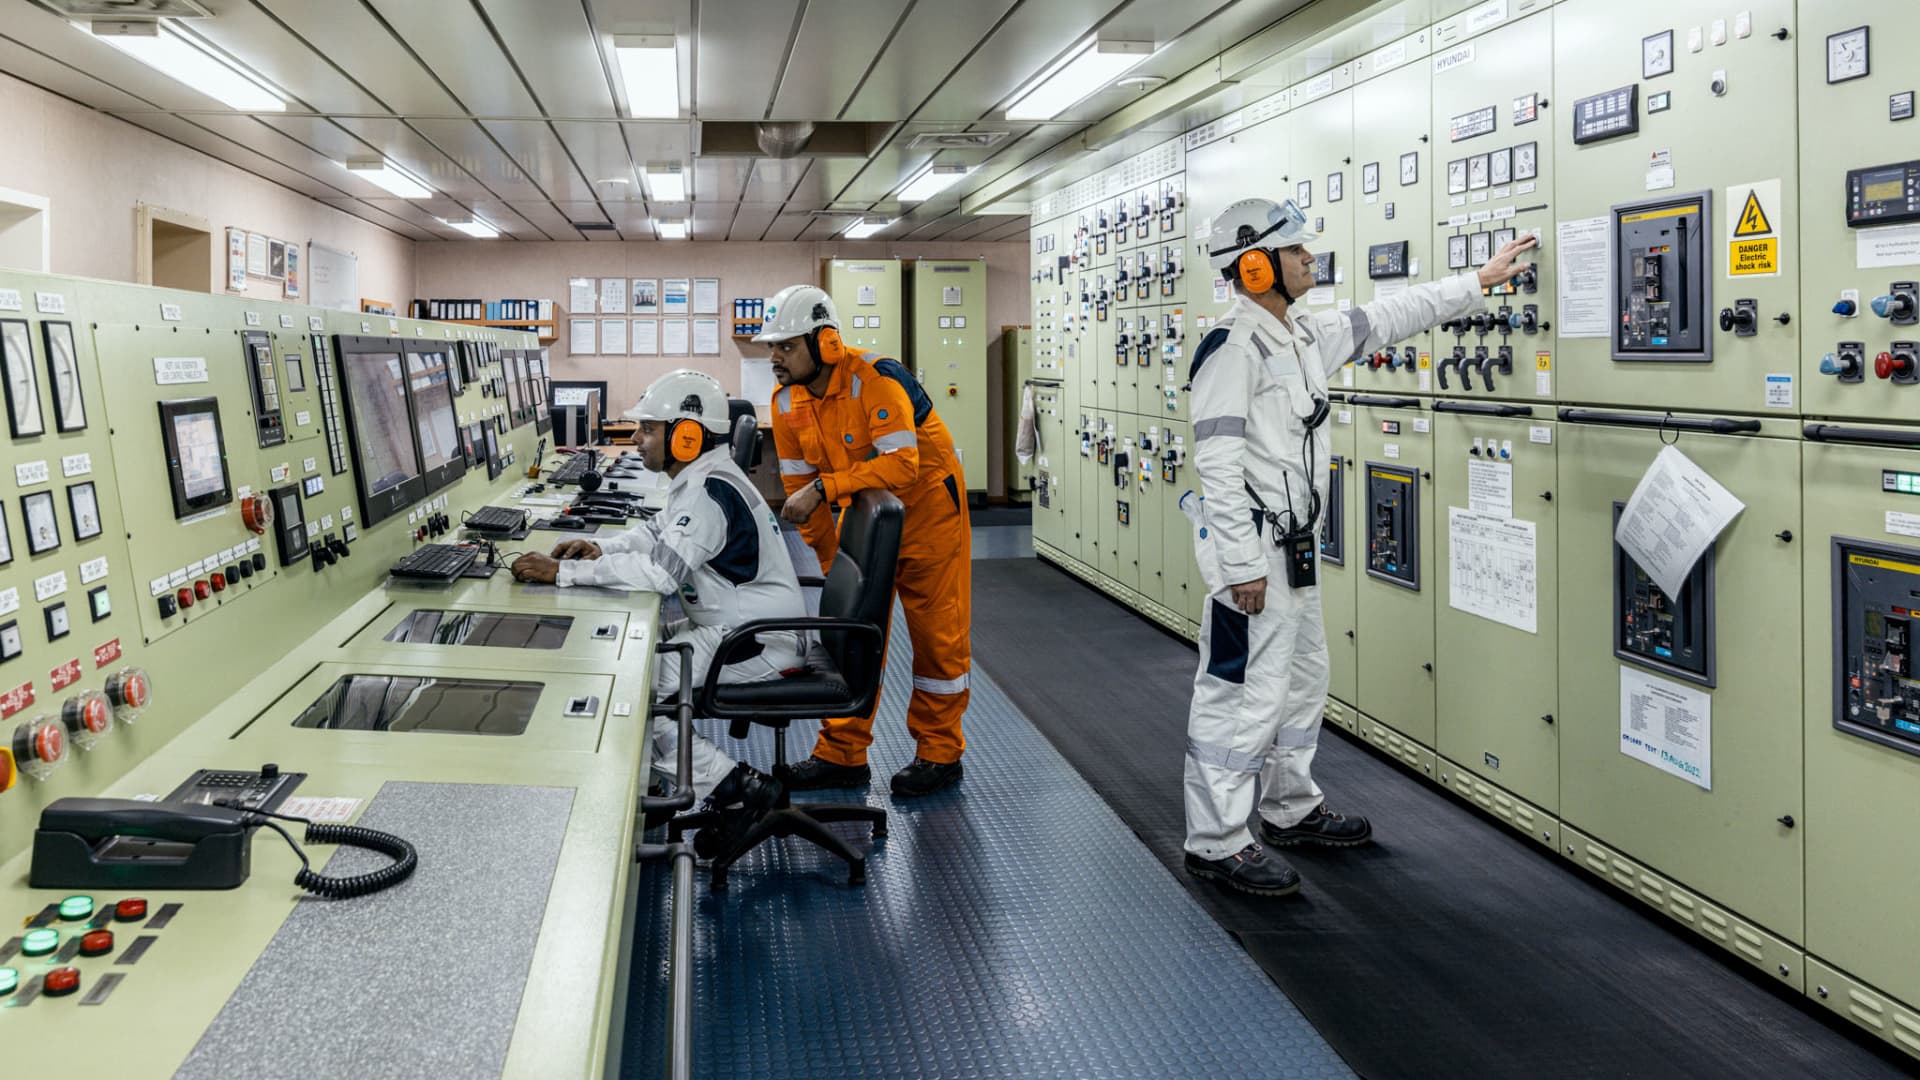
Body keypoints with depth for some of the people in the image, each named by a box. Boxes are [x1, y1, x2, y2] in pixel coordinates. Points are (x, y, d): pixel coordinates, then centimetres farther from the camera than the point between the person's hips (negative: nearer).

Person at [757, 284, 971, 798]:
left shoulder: (875, 381, -29)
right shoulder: (788, 401, -8)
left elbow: (901, 464, -38)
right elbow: (799, 484, -1)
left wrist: (823, 488, -41)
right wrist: (832, 560, 0)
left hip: (925, 500, -6)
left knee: (937, 630, 1)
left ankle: (939, 752, 14)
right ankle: (843, 754, 15)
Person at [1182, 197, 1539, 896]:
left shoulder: (1305, 335, 11)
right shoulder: (1233, 347, -17)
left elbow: (1386, 318, 23)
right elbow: (1218, 465, -22)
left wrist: (1479, 281, 25)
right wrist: (1241, 565, -24)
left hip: (1294, 545, 10)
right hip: (1253, 548, -10)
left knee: (1303, 679, 20)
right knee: (1243, 696, -5)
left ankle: (1291, 811, 35)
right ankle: (1216, 843, 5)